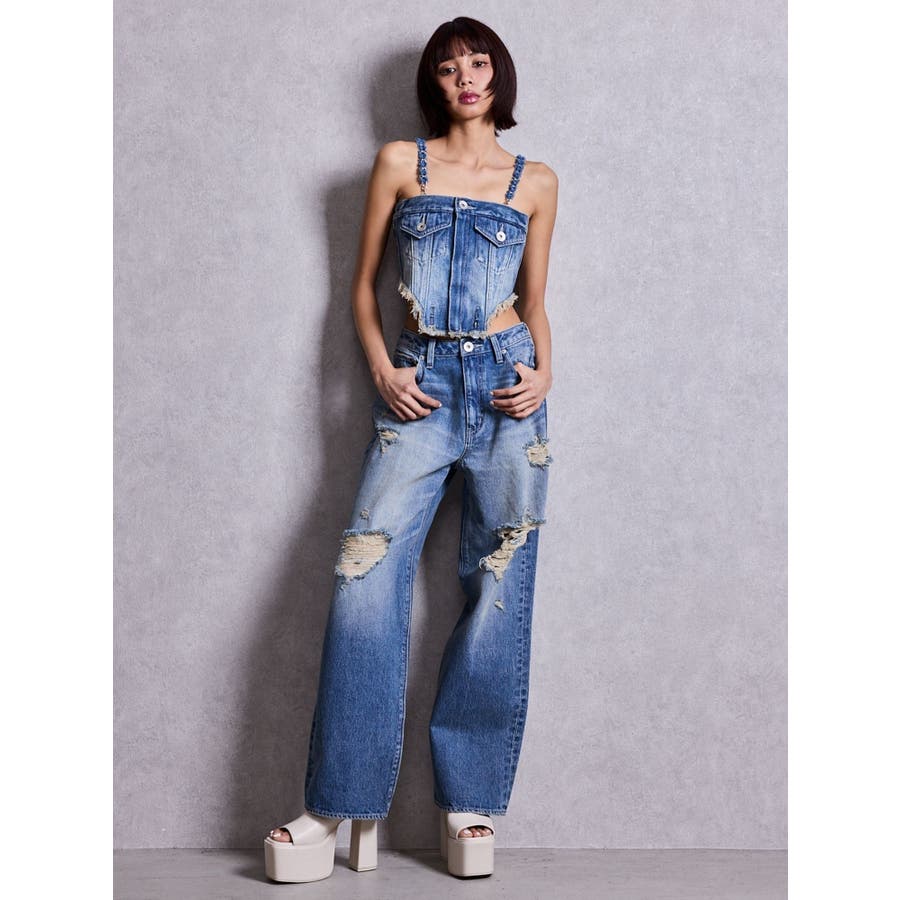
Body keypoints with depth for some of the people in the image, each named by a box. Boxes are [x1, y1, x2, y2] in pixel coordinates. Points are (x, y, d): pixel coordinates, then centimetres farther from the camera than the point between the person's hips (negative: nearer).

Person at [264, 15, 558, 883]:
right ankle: (341, 807, -3)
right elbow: (362, 284, 12)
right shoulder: (399, 162, 11)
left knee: (499, 587, -1)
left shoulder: (536, 182, 13)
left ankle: (470, 799, 9)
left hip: (506, 384, 1)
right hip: (418, 383, -1)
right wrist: (382, 371, -4)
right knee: (365, 578, -11)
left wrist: (542, 372, -2)